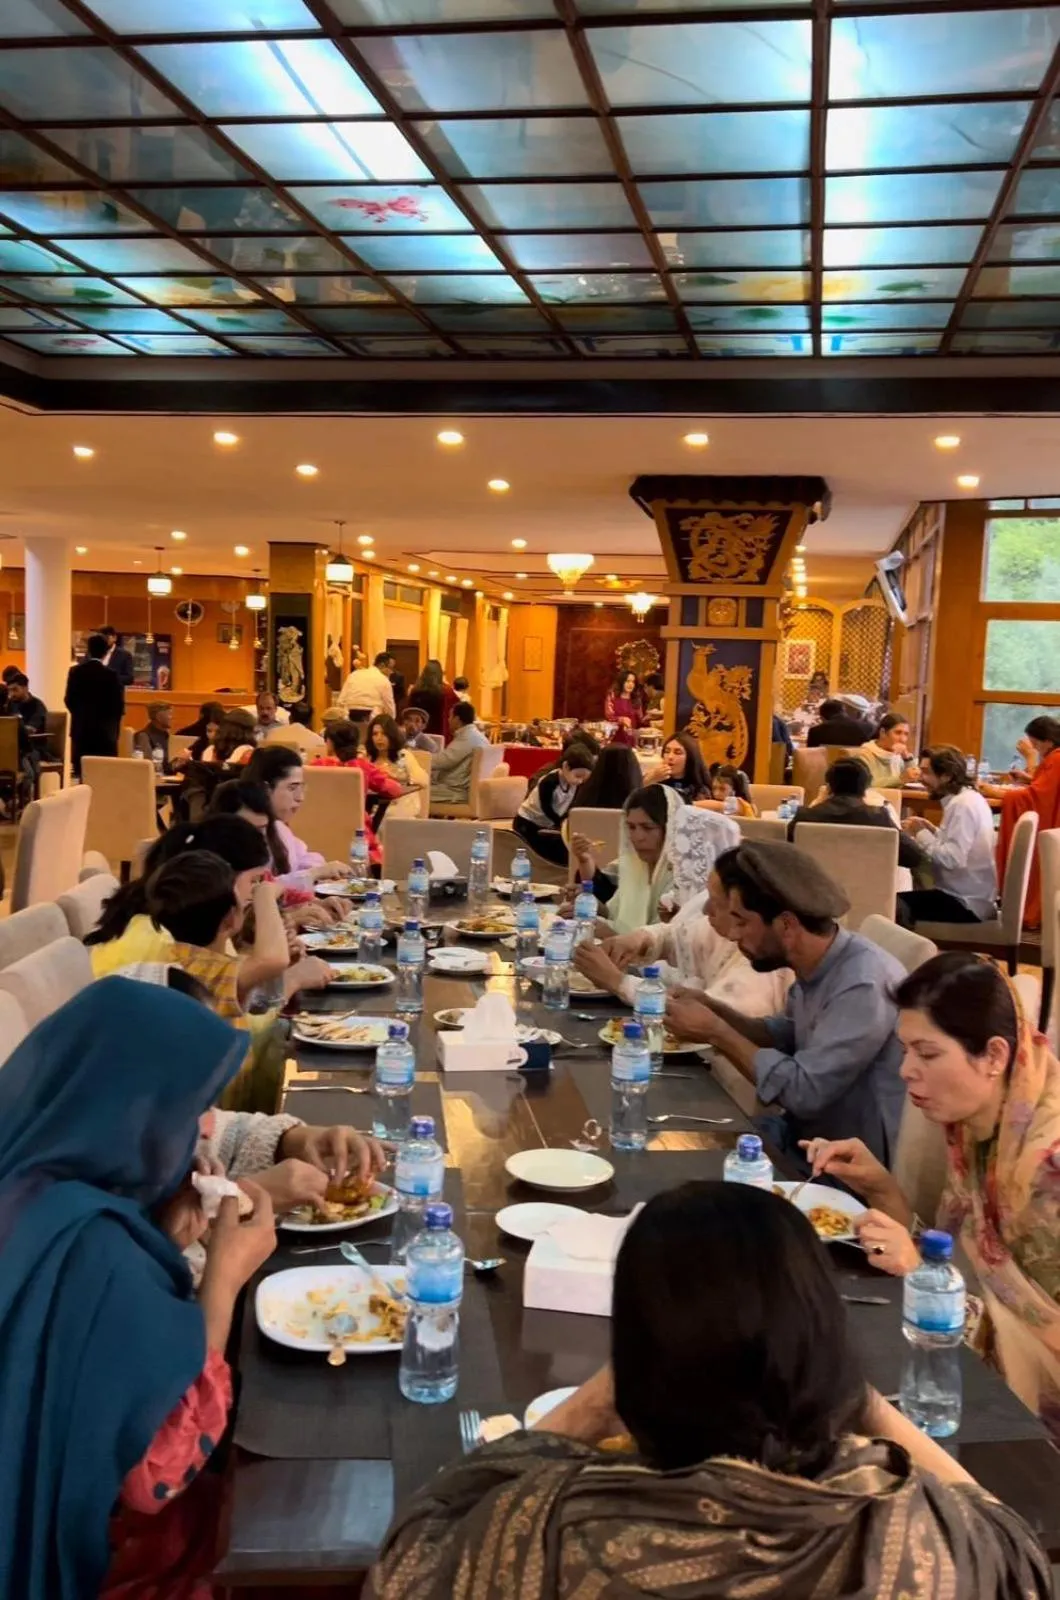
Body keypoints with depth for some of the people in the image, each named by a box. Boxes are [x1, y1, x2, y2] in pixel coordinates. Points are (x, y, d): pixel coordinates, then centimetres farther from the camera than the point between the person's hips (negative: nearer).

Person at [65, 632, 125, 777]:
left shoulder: (75, 671, -1)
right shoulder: (111, 675, -8)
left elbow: (69, 700, 2)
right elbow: (118, 705, -6)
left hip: (81, 729, 3)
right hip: (104, 731, -2)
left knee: (83, 775, 4)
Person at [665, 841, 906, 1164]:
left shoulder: (863, 985, -27)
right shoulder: (814, 966, -1)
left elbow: (802, 1091, -27)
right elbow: (787, 1036, 15)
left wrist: (717, 1033, -18)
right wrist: (716, 1011, -2)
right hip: (807, 1134, 7)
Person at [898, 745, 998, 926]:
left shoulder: (963, 805, -18)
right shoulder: (966, 797, 12)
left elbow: (952, 859, -27)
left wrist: (920, 834, -16)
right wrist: (930, 830, 2)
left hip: (967, 903, -10)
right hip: (969, 896, 10)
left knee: (893, 905, -18)